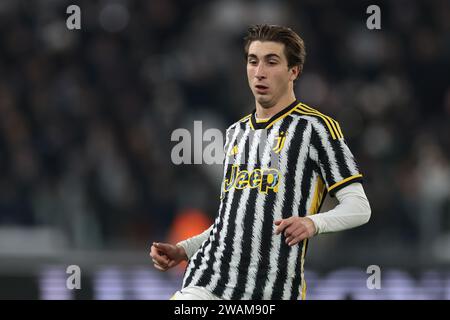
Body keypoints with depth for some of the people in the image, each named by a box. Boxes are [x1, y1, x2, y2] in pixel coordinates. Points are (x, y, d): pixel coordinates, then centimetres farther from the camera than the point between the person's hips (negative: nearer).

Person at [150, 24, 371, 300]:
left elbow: (359, 207, -6)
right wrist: (183, 251, 16)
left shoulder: (316, 127, -1)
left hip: (273, 290, -5)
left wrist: (313, 223, -24)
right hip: (206, 283, 5)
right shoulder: (237, 132, 20)